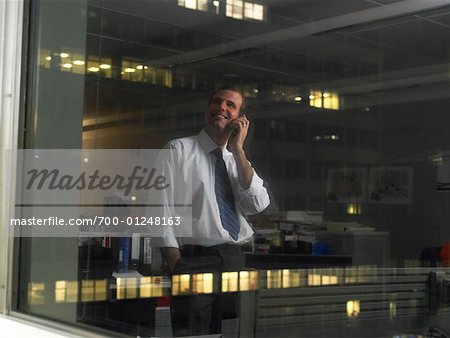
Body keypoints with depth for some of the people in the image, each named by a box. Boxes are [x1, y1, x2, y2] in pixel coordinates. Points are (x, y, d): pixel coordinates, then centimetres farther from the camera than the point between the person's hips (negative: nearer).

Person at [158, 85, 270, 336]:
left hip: (236, 260, 5)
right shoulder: (179, 150, 3)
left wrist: (238, 149, -3)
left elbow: (257, 205, 0)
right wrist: (176, 264, -14)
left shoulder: (239, 160, 17)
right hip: (194, 261, -4)